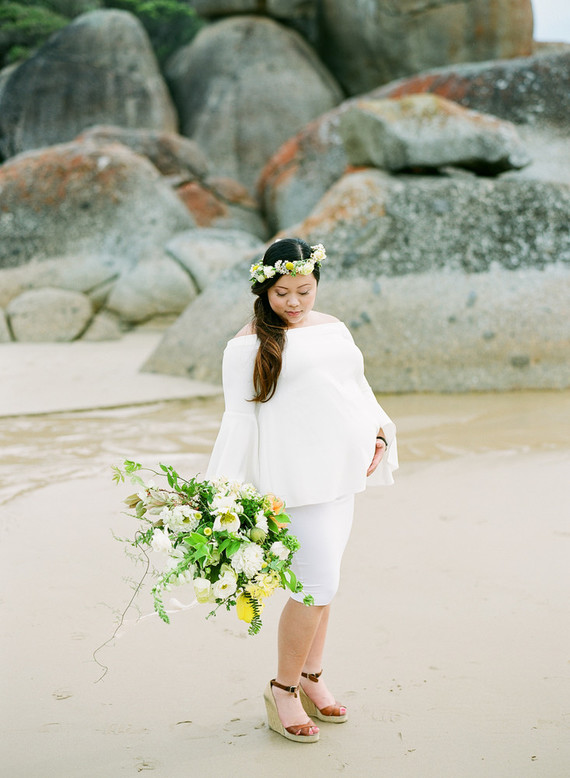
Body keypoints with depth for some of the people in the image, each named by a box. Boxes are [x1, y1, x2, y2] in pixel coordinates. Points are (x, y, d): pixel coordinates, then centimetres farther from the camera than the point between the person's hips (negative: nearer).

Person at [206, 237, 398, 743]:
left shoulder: (334, 328, 15)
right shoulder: (248, 344, -4)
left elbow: (358, 386, 23)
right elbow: (239, 417, -6)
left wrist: (378, 434, 8)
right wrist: (224, 491, -11)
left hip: (341, 472, 6)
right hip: (295, 477, -6)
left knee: (323, 578, 12)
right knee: (317, 583, -9)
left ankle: (311, 679, 27)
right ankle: (282, 691, 8)